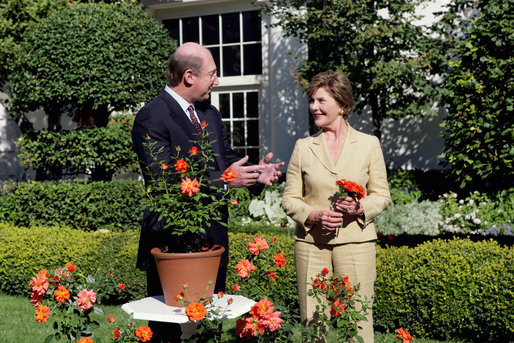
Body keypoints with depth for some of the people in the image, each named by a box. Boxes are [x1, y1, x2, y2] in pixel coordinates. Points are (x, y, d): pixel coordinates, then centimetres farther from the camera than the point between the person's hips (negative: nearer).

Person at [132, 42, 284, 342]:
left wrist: (256, 174, -4)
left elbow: (227, 159, 17)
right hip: (172, 244, -8)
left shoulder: (211, 114, 14)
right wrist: (223, 179, -23)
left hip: (213, 241, 8)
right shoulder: (151, 118, -14)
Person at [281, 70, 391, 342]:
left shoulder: (369, 144, 6)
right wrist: (314, 215, -10)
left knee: (357, 320, -1)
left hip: (355, 241, -1)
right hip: (311, 243, 1)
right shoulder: (303, 146, 8)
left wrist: (360, 208, -11)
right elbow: (289, 199, 9)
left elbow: (382, 195, 9)